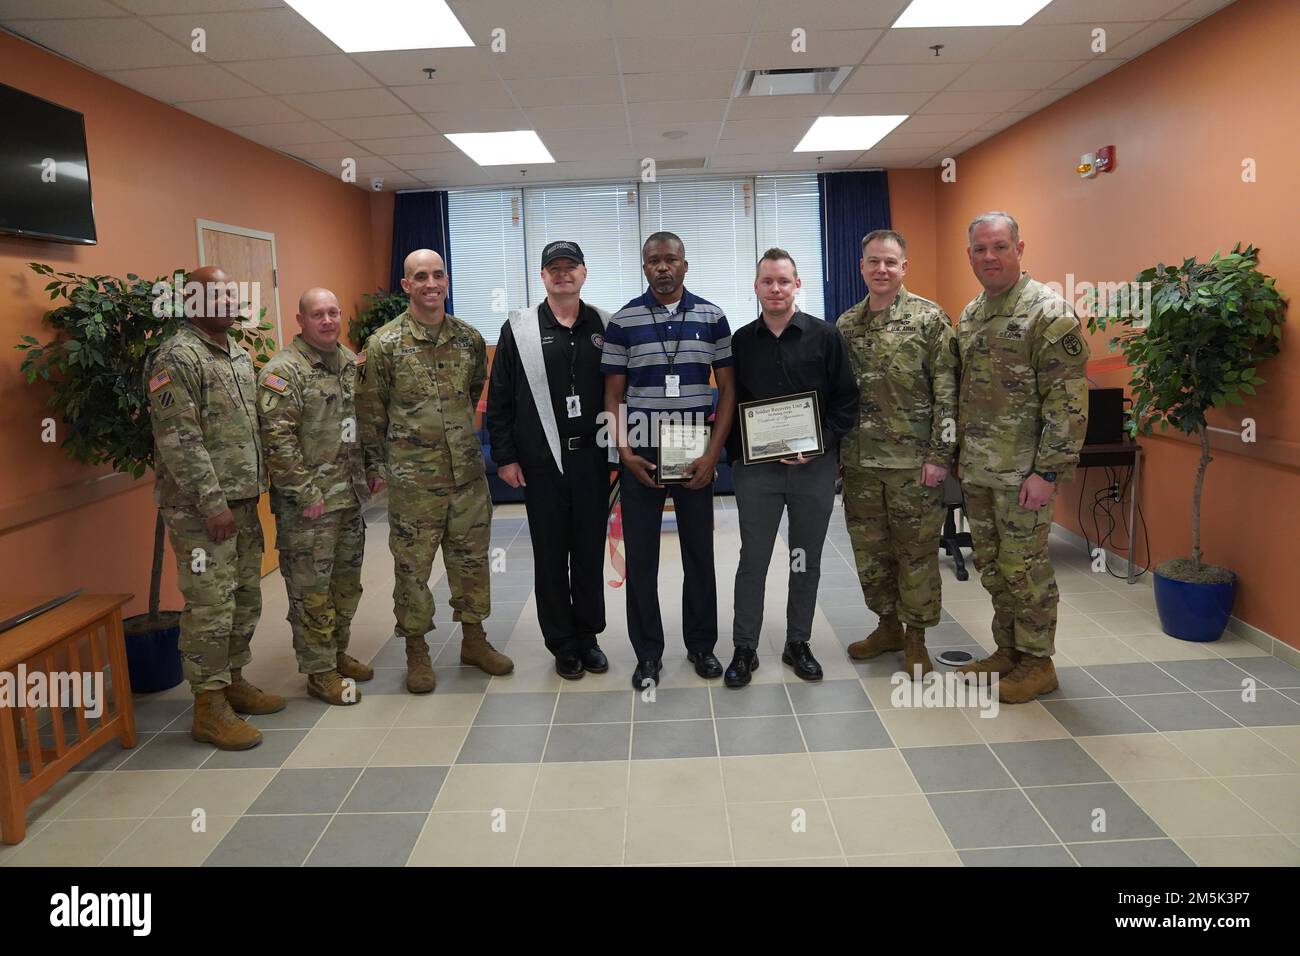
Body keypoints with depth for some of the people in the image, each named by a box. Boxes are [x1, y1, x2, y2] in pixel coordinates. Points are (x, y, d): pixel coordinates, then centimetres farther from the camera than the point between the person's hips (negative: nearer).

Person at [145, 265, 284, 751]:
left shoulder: (239, 354, 14)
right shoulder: (177, 359, -13)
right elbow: (179, 441, -18)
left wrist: (258, 484, 16)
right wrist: (213, 503, -20)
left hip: (242, 500, 9)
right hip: (200, 506, -8)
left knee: (246, 597, 15)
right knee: (210, 605, -3)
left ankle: (233, 680, 30)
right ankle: (209, 708, 8)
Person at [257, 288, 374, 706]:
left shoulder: (350, 361, 10)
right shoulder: (283, 370, -13)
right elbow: (277, 440, -18)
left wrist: (372, 471, 13)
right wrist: (307, 494, -19)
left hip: (350, 496, 8)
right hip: (309, 502, -8)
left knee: (346, 581, 18)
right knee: (311, 589, 2)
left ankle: (338, 653, 34)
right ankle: (320, 672, 14)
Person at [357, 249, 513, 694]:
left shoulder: (469, 337, 4)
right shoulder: (384, 344, -7)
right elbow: (370, 412, 0)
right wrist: (374, 465, 5)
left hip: (467, 473, 4)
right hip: (411, 479, -3)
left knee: (471, 558, 12)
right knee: (412, 566, 6)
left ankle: (474, 638, 29)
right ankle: (416, 650, 22)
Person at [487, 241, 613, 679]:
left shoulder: (605, 327, 6)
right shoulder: (519, 328, 1)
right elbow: (499, 400, 1)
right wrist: (504, 457, -3)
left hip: (593, 460, 2)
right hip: (542, 463, -1)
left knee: (590, 553, 10)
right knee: (551, 557, 7)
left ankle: (588, 636, 25)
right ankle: (562, 644, 20)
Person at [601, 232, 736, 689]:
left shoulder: (712, 317, 3)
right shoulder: (622, 321, 2)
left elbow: (728, 387, 3)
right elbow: (612, 394, 4)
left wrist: (713, 452, -7)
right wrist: (623, 451, -9)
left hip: (696, 454, 1)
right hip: (640, 453, 0)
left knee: (699, 551, 9)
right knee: (640, 556, 5)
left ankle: (701, 643, 26)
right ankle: (648, 652, 18)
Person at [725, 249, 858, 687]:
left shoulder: (825, 336, 0)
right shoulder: (741, 341, 4)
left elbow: (846, 399, 0)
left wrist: (820, 443, -11)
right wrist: (737, 454, -4)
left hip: (814, 467, 0)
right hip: (756, 468, 0)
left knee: (806, 561, 10)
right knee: (753, 560, 5)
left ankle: (798, 644, 25)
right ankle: (744, 649, 16)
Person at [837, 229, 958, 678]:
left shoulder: (930, 318, -5)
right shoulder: (845, 325, 9)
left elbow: (947, 392, -8)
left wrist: (940, 455, -13)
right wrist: (831, 451, 9)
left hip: (914, 460, -4)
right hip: (860, 461, 5)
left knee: (916, 550, 5)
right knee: (869, 550, 12)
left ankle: (915, 637, 19)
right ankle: (887, 625, 29)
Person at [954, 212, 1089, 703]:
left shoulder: (1050, 312, -13)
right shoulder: (969, 314, 12)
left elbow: (1069, 401, -17)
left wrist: (1047, 472, -20)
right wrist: (960, 455, 16)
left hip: (1022, 472, -7)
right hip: (977, 470, 8)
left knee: (1024, 566, 2)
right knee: (991, 565, 15)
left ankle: (1037, 662, 18)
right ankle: (1008, 650, 30)